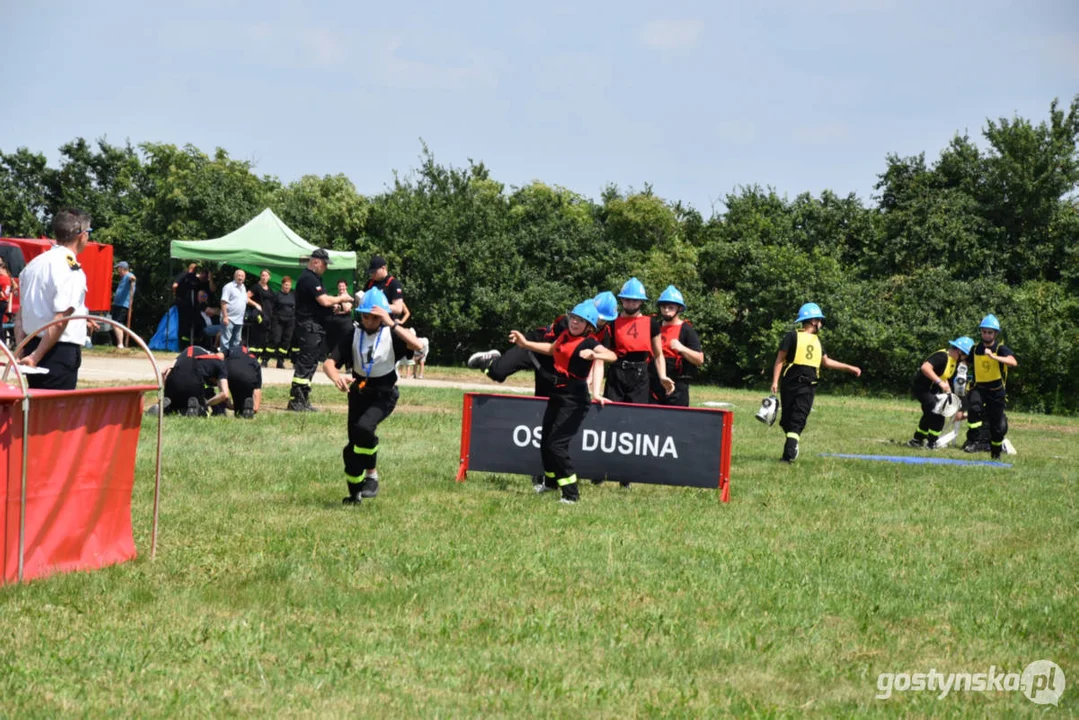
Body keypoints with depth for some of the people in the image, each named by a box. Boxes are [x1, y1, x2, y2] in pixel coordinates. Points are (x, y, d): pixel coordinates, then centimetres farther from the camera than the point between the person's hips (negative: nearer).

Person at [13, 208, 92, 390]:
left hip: (32, 346, 8)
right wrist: (36, 357, -15)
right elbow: (60, 322, -20)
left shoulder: (33, 264, 12)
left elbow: (21, 314, 13)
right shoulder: (72, 270, -15)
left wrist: (21, 351, 12)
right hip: (60, 352, -8)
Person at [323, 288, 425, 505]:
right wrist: (336, 377, -36)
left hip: (384, 394, -4)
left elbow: (417, 345, -31)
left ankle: (372, 476, -12)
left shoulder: (392, 333, -11)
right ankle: (354, 493, 26)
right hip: (359, 392, 4)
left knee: (364, 427, -30)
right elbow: (329, 362, -13)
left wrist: (391, 323, -35)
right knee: (353, 445, 7)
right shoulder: (353, 334, -5)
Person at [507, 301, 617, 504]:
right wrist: (526, 343, 30)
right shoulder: (565, 335, 9)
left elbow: (612, 356, -32)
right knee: (546, 441, 18)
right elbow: (552, 349, 30)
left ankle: (571, 494, -8)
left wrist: (594, 355, -51)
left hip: (575, 398, -8)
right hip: (558, 393, 8)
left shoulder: (589, 342, -15)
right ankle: (550, 481, 43)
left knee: (556, 444, -14)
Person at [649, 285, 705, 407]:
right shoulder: (656, 327, 14)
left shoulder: (686, 330, -2)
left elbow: (700, 359, -8)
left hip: (677, 386, -5)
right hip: (655, 383, 5)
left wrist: (682, 348, -22)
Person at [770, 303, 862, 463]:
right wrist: (775, 381, -11)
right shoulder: (793, 336, 0)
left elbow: (826, 361, 30)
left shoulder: (816, 341, 20)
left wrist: (849, 368, 31)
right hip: (791, 384, -4)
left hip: (808, 387, 4)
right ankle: (792, 444, 18)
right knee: (786, 419, 2)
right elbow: (780, 359, -3)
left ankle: (789, 453, -19)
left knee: (797, 420, -10)